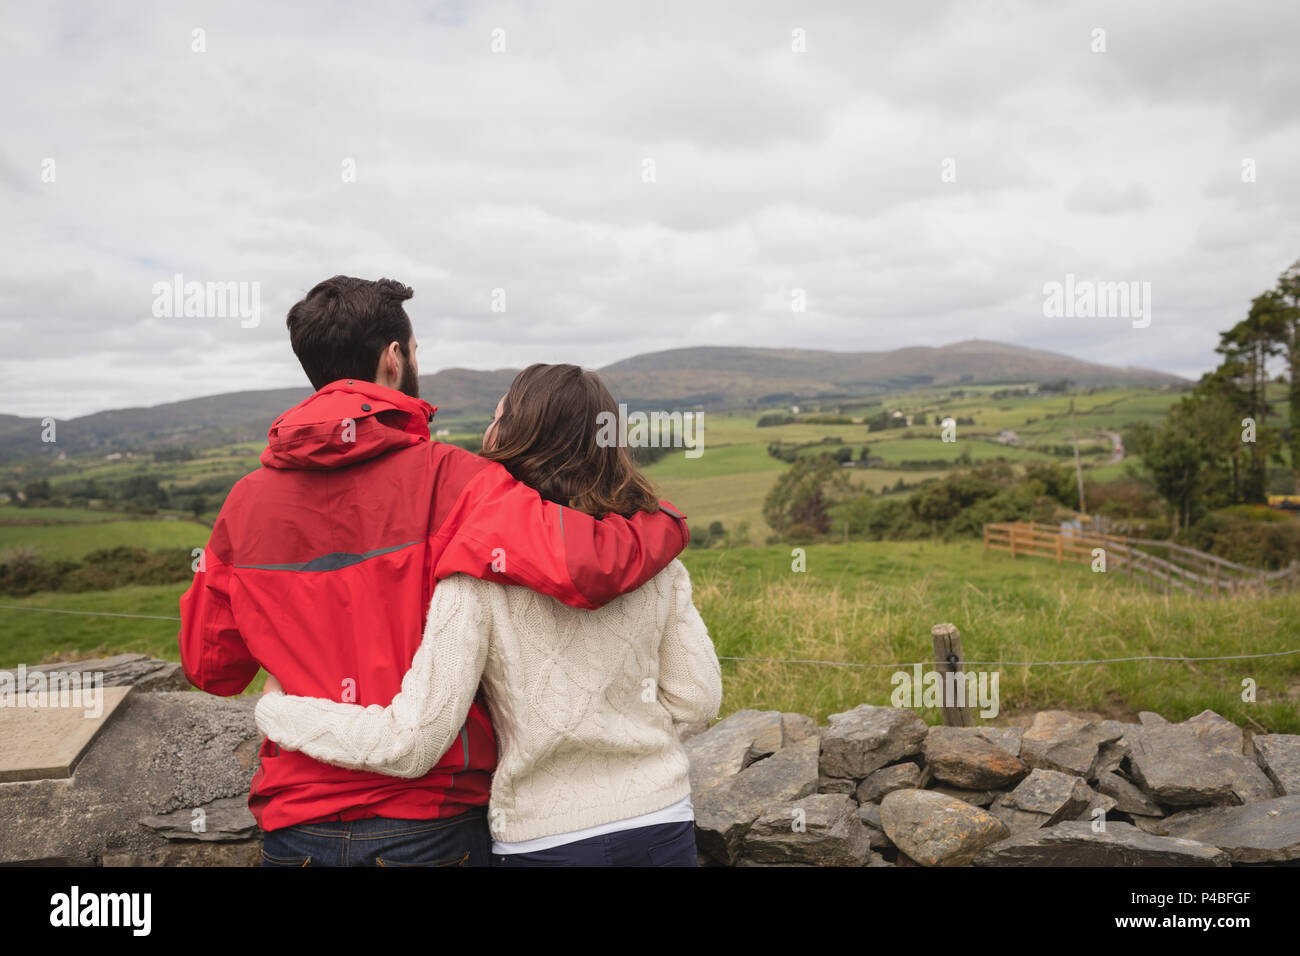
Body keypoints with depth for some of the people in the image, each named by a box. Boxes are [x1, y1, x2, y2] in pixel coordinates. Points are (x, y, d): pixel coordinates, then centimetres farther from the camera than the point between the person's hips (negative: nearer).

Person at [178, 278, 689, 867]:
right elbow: (583, 566, -29)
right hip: (430, 823, -3)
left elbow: (209, 669, 8)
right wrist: (667, 522, -9)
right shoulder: (445, 480, -17)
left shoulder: (245, 503, -3)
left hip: (296, 829, 3)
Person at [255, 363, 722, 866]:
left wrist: (276, 710, -4)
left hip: (545, 841, -3)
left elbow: (411, 745, -18)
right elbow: (698, 697, -1)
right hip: (664, 825, 4)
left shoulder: (479, 572, -17)